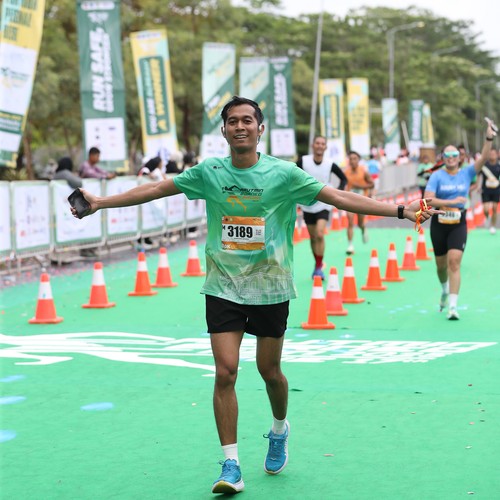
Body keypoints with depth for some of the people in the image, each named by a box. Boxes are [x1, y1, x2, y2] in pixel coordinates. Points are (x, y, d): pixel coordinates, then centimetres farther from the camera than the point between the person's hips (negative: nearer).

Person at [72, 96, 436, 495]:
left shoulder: (283, 174, -6)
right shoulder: (209, 172, -1)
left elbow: (340, 197, -7)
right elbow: (156, 189, 6)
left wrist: (400, 211, -13)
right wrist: (100, 202, 4)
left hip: (270, 287, -1)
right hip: (223, 287, 1)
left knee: (269, 371, 9)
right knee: (225, 372, -8)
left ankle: (279, 431, 41)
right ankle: (231, 466, 0)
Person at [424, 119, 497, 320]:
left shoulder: (466, 173, 1)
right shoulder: (437, 176, -5)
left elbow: (483, 158, -12)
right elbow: (428, 199, -15)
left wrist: (489, 138, -26)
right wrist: (451, 201, -21)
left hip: (459, 224, 0)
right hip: (439, 224, 0)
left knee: (454, 262, -16)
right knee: (441, 264, 13)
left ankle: (453, 306, -18)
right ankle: (445, 290, 45)